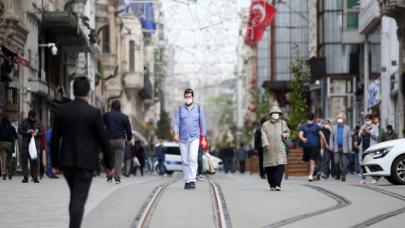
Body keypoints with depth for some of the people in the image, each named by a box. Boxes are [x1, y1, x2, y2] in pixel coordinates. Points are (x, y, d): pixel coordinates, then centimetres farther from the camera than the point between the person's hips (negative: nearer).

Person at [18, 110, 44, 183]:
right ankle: (25, 177, 7)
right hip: (26, 144, 0)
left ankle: (35, 177, 3)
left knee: (36, 161, -3)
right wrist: (27, 132, -13)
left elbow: (42, 133, 9)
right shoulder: (24, 122, 5)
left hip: (36, 144, 0)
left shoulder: (39, 123, 8)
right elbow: (19, 130, 3)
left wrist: (36, 134, -12)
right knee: (25, 160, 1)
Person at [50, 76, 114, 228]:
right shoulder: (93, 113, -9)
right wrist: (109, 164, 4)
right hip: (85, 163, -4)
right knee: (79, 200, -4)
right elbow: (104, 140, -6)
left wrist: (55, 163, 11)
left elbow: (54, 139, 3)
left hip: (66, 162, 4)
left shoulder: (61, 111, 1)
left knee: (75, 196, 21)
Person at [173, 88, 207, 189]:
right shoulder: (180, 110, 6)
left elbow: (202, 124, 6)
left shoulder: (199, 109, 5)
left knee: (193, 159, -18)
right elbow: (176, 123, -2)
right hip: (183, 139, 2)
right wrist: (176, 134, -20)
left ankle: (192, 180, -21)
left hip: (194, 139, -2)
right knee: (185, 161, 3)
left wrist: (204, 139, 1)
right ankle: (187, 181, 10)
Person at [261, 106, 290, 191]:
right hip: (269, 150, -1)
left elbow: (288, 131, 27)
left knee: (280, 167, -14)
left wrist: (285, 134, 3)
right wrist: (265, 144, -21)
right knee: (269, 169, 1)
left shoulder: (283, 123, 16)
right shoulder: (266, 125, 7)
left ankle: (278, 185, -14)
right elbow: (263, 135, -3)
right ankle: (272, 185, 14)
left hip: (280, 150, 1)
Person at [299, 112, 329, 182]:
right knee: (308, 162, 10)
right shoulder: (303, 127, 7)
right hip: (306, 146, 2)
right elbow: (300, 135, -6)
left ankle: (311, 176, -22)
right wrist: (302, 138, -30)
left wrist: (326, 144, 15)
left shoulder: (316, 126, 7)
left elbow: (322, 135, 13)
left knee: (312, 161, -15)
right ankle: (312, 173, 25)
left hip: (314, 146, -2)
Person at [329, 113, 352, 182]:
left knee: (344, 163, -4)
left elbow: (349, 138, 5)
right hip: (336, 148, 1)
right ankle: (338, 174, 11)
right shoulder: (334, 127, 12)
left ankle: (343, 176, -3)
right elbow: (331, 138, 11)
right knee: (336, 162, -7)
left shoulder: (347, 128, 9)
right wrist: (331, 146, 1)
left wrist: (350, 147, -4)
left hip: (344, 148, -1)